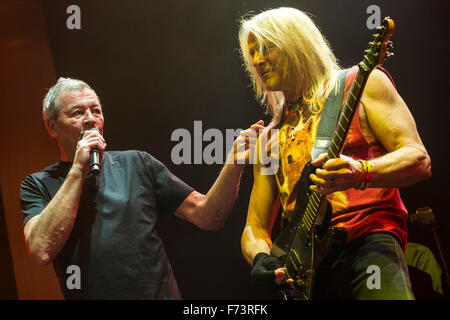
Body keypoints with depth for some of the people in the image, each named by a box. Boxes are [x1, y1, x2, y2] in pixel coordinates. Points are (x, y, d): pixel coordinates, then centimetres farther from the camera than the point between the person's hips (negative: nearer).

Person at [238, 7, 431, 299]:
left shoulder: (362, 84, 9)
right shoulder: (269, 138, 21)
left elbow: (419, 159, -2)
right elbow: (255, 226, 20)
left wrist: (360, 174, -22)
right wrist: (260, 258, -3)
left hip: (367, 241, -6)